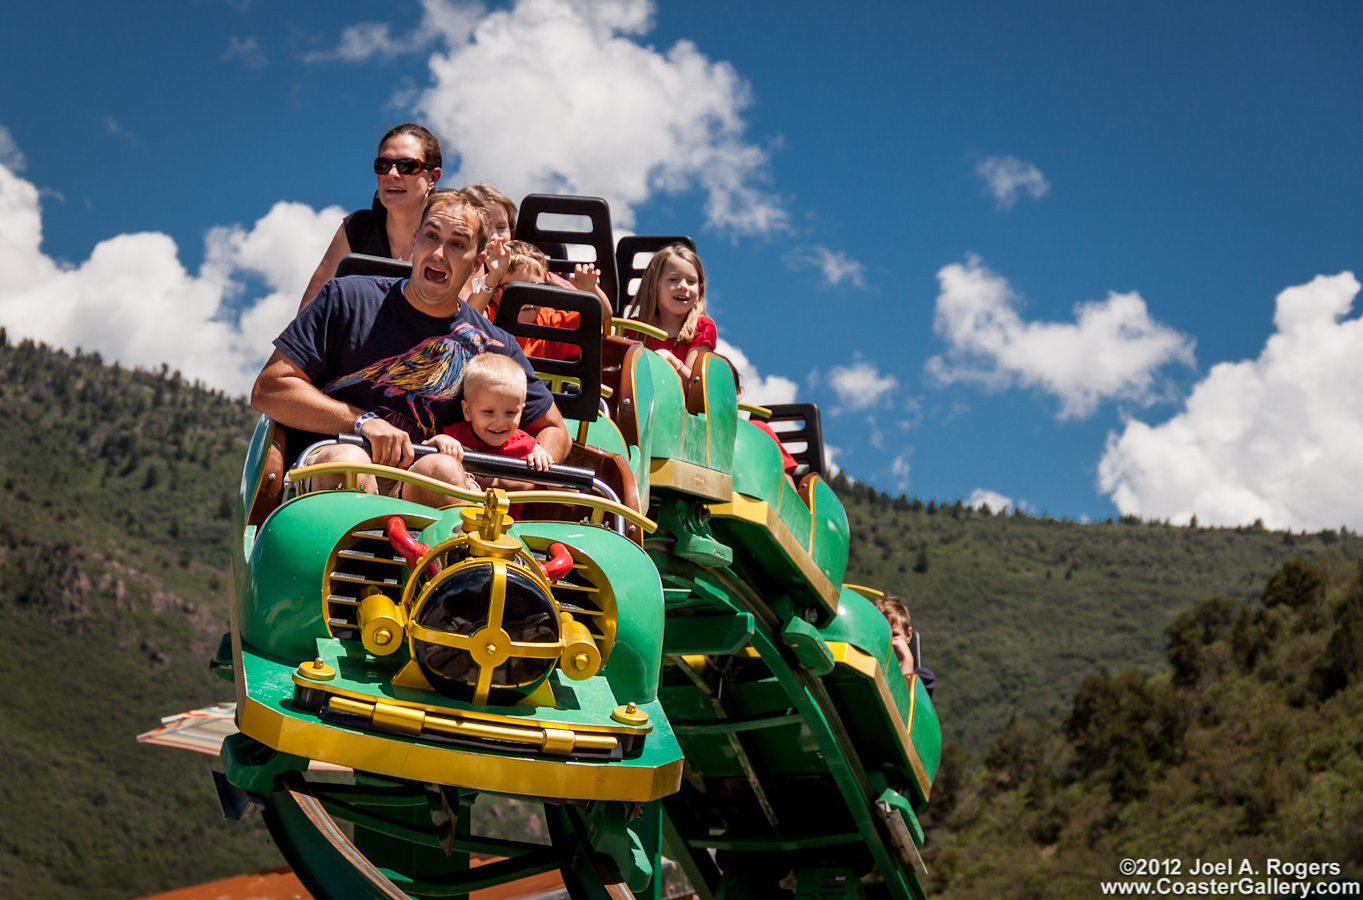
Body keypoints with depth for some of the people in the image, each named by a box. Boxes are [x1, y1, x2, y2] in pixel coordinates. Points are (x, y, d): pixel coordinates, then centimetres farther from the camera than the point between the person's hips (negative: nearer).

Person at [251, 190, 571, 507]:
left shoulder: (495, 346, 9)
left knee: (443, 469, -32)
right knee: (347, 459, -36)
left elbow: (554, 430, 19)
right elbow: (268, 389, -1)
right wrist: (364, 422, -12)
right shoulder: (348, 299, 4)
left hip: (419, 485, 2)